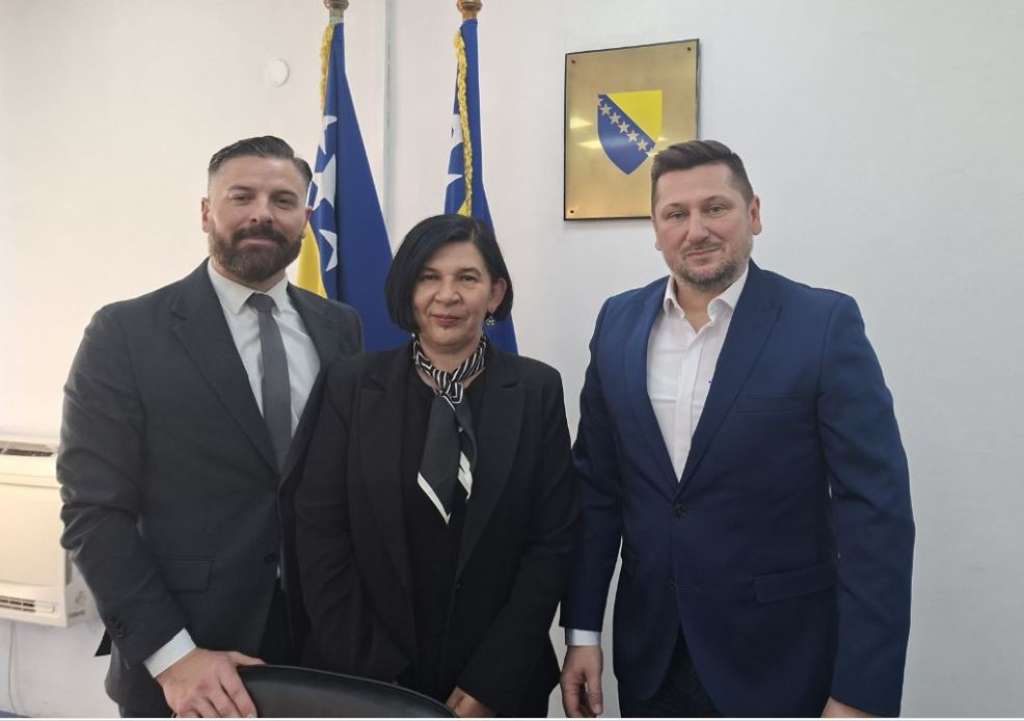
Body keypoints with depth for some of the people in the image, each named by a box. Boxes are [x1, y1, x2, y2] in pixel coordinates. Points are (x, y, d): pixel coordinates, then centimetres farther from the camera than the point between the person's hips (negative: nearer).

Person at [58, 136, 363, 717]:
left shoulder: (340, 329, 2)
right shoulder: (125, 334, -8)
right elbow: (96, 511, -10)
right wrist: (172, 653, -17)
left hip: (319, 647, 4)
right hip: (182, 669, -3)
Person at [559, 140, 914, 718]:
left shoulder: (824, 323, -12)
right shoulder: (619, 322, 0)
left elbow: (876, 512, -13)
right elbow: (598, 486, 4)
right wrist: (583, 632, 4)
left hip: (778, 665, -3)